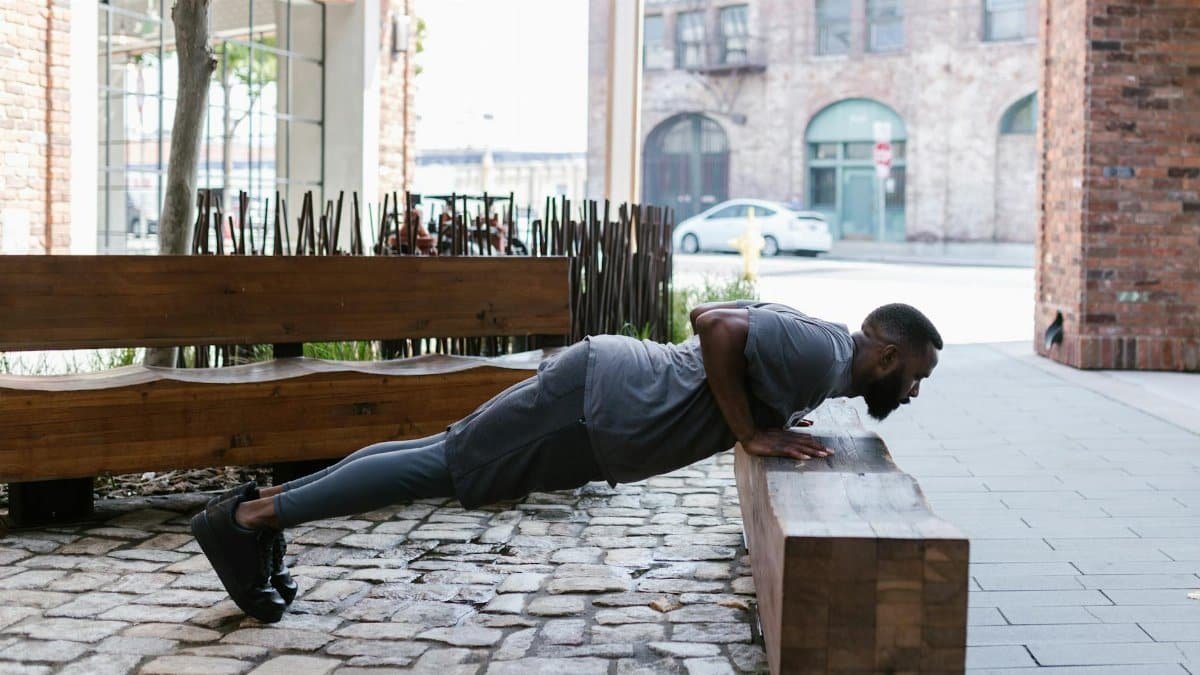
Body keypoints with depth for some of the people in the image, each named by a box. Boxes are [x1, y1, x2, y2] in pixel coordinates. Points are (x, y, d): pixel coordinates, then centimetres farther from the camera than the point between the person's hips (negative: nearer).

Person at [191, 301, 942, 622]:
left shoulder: (808, 337, 14)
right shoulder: (819, 356, -15)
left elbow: (707, 312, 23)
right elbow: (719, 328, -29)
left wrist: (760, 414, 19)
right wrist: (750, 432, -19)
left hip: (610, 386, 9)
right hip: (593, 407, -9)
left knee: (437, 461, 10)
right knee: (443, 468, -5)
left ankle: (263, 504, 15)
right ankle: (247, 518, 1)